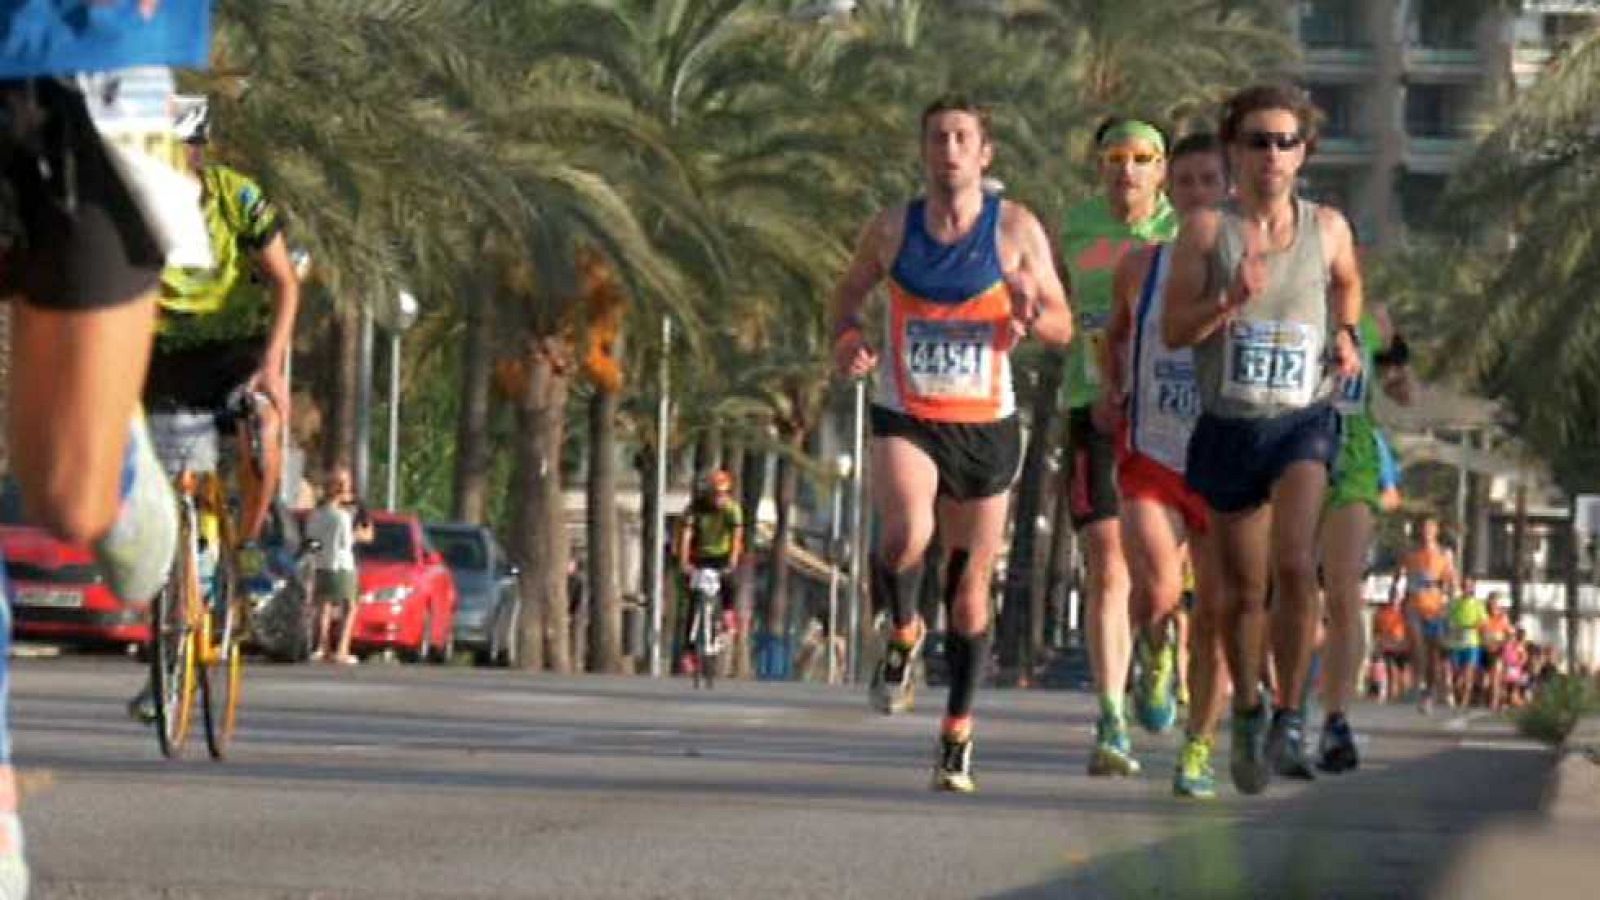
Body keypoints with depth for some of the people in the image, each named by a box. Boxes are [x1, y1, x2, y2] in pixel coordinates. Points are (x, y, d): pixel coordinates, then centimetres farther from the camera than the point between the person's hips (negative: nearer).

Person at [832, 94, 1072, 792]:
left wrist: (1031, 314, -23)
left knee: (969, 594, 6)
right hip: (904, 420, 0)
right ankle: (902, 635, 2)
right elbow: (852, 289, 19)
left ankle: (958, 735, 22)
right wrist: (848, 338, -3)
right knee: (906, 536, -30)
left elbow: (1063, 327, 0)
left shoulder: (1016, 229, -3)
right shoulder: (891, 229, 1)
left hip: (984, 427, 0)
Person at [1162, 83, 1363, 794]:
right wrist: (1230, 302, -25)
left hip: (1303, 421, 0)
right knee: (1243, 587, 10)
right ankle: (1247, 714, 33)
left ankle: (1290, 721, -12)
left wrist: (1346, 335, 10)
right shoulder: (1207, 228, -4)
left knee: (1296, 564, -22)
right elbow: (1172, 329, -9)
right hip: (1229, 428, 0)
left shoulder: (1327, 228, 4)